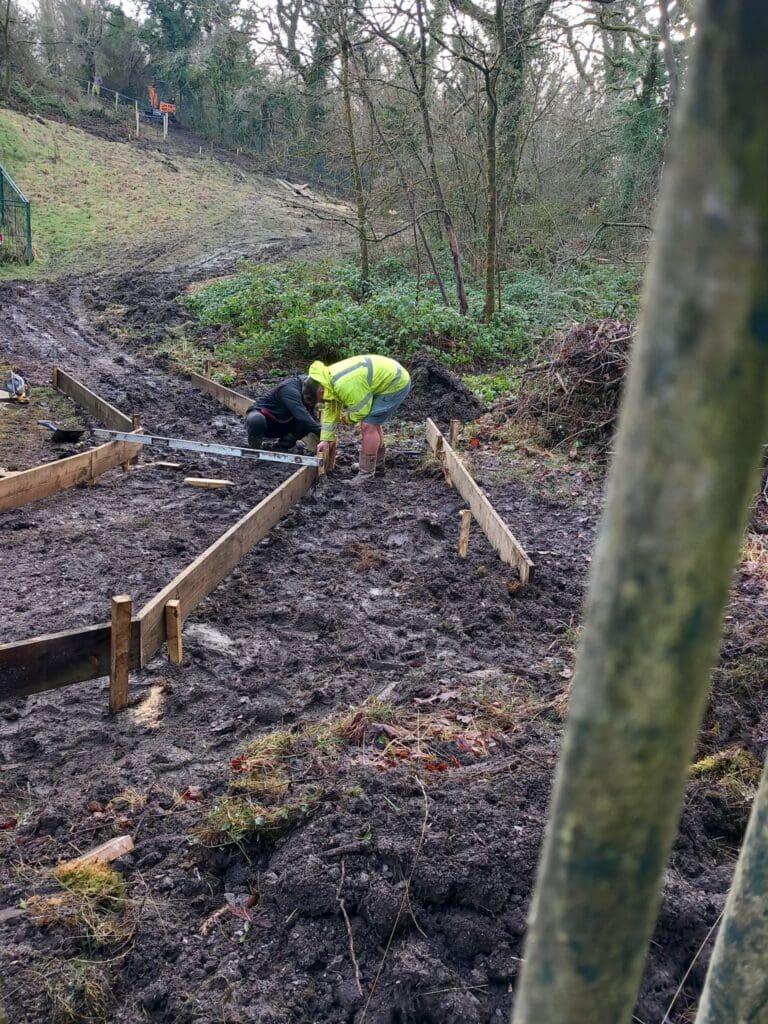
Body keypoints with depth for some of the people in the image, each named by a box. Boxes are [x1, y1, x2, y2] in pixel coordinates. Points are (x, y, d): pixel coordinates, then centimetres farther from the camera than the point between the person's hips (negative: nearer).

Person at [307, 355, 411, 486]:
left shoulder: (343, 384, -31)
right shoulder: (328, 378, 1)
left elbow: (360, 410, -22)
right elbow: (331, 411, 8)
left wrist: (347, 417, -1)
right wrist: (325, 439, 6)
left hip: (396, 383, -10)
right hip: (389, 376, 10)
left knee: (368, 425, -12)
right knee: (372, 423, 21)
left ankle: (367, 474, -4)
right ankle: (378, 463, 37)